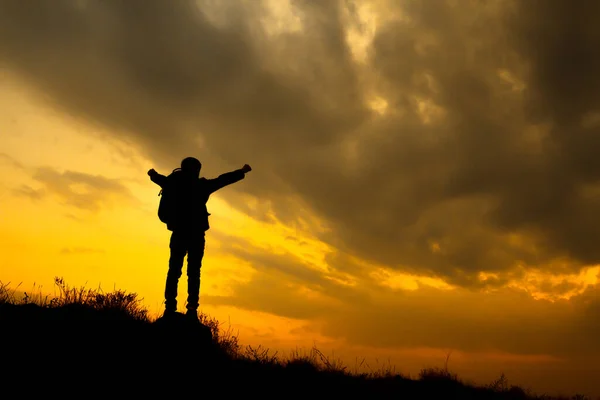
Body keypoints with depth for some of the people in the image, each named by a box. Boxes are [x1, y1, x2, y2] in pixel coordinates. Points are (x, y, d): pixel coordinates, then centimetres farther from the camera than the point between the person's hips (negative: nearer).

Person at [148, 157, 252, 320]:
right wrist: (241, 172, 13)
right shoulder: (200, 185, -3)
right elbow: (221, 180, 2)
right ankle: (192, 309, -12)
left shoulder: (175, 183, 9)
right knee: (193, 272, -4)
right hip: (195, 234, -3)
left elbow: (161, 179, 30)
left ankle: (170, 308, -7)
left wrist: (153, 174, 52)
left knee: (174, 270, 2)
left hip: (179, 233, 4)